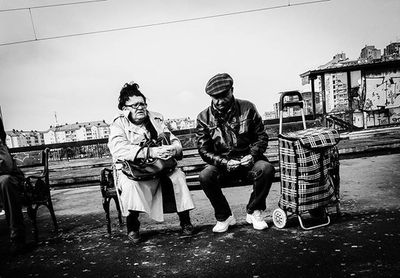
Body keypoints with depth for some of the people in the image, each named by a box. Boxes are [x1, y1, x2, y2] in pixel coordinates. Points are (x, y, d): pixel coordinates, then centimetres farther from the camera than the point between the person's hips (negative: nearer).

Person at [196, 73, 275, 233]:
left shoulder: (247, 108, 0)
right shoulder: (204, 118, -1)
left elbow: (262, 136, 3)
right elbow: (204, 150, -3)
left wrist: (252, 155, -15)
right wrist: (225, 163, -19)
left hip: (248, 161, 1)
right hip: (222, 164, 0)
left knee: (266, 168, -30)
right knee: (205, 176, -30)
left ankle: (254, 212, -5)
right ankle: (224, 217, -4)